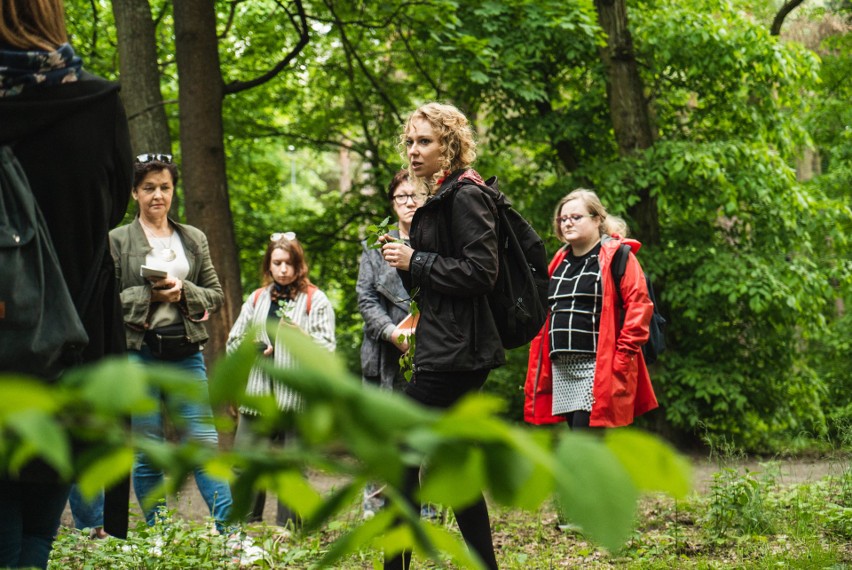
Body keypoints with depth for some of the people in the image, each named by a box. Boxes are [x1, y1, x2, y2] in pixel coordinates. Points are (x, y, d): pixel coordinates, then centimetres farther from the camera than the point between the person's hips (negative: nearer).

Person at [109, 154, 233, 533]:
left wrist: (184, 292, -7)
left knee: (204, 442, -3)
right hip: (138, 353, -2)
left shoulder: (194, 239, 14)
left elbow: (216, 294, 13)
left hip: (186, 353, 2)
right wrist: (149, 295, -14)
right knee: (147, 452, 0)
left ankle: (231, 529, -5)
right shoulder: (117, 241, 4)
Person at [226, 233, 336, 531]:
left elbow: (327, 349, -4)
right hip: (257, 395, 4)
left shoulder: (316, 300, 4)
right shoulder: (256, 299, 17)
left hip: (296, 397, -4)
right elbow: (233, 343, 19)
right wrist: (255, 348, -2)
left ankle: (286, 527, 7)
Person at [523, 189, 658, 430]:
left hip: (597, 368, -7)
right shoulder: (559, 261, 19)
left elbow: (639, 305, -11)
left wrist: (623, 354, -16)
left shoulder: (617, 256, -3)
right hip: (561, 369, 7)